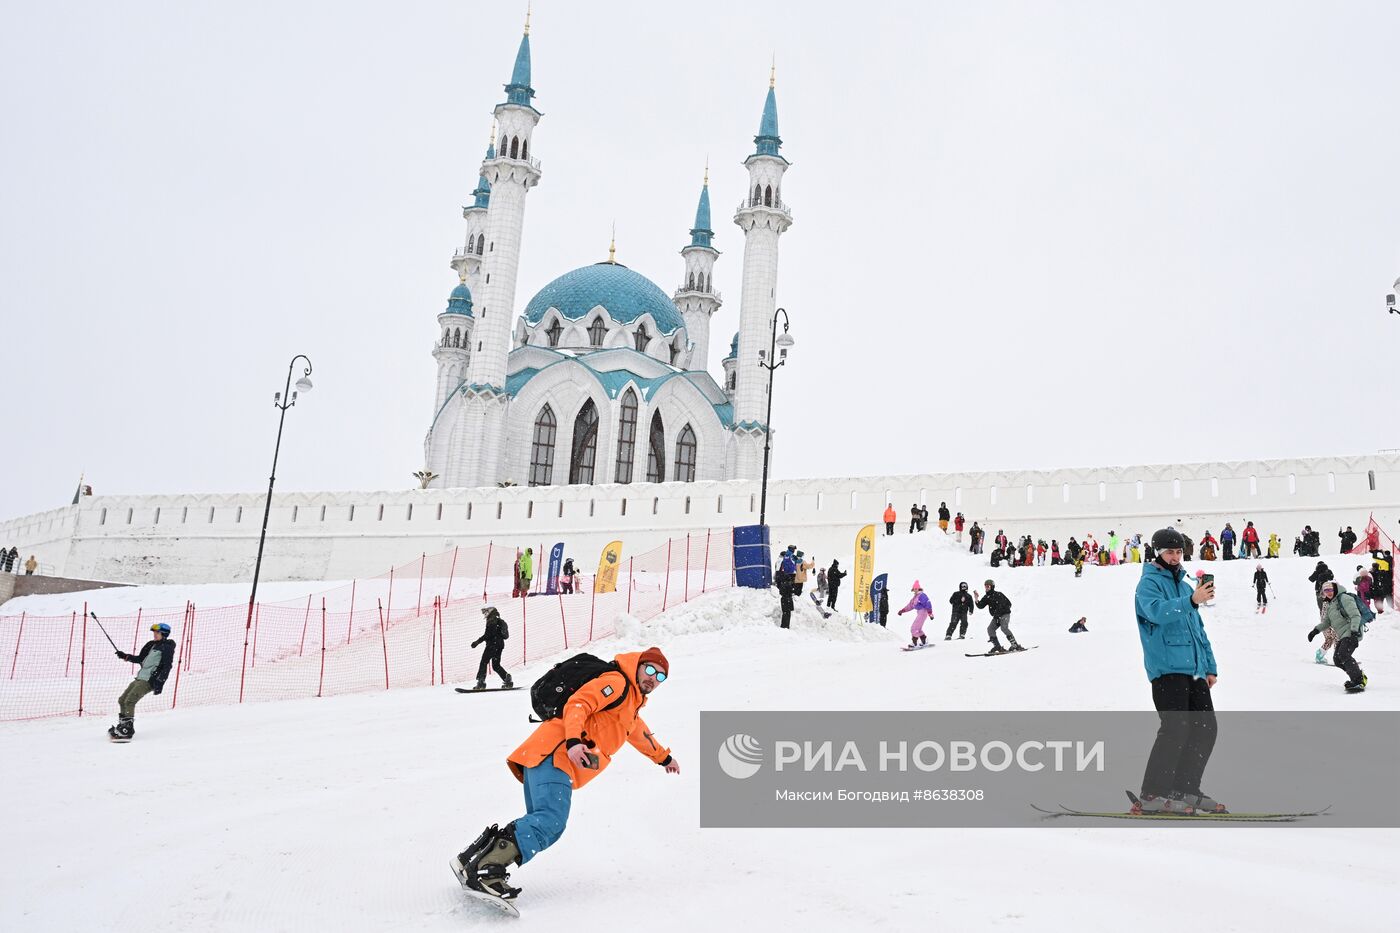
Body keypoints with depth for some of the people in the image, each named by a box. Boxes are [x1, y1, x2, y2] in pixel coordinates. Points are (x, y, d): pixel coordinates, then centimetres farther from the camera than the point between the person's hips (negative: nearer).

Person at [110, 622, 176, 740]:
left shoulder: (167, 647, -8)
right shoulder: (151, 645, 18)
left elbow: (167, 667, -14)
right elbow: (140, 659, 28)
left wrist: (160, 683, -20)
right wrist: (126, 656, 20)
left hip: (149, 681, -9)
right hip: (140, 678, 9)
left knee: (129, 701, -18)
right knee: (122, 700, 11)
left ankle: (127, 731, -14)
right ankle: (122, 726, 24)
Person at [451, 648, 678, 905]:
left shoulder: (631, 702, 32)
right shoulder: (616, 683, 1)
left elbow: (638, 732, 52)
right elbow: (577, 705, -13)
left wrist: (663, 757, 63)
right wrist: (574, 741, -28)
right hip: (554, 752, -10)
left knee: (545, 826, -5)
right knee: (551, 821, -25)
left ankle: (473, 859, -10)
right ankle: (487, 869, -35)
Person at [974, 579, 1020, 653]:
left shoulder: (998, 594, -9)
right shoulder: (987, 597, 8)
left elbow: (1009, 603, -8)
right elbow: (980, 606, -1)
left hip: (1005, 614, -7)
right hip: (996, 616, 7)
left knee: (1004, 628, -26)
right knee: (990, 629, -10)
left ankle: (1015, 645, -22)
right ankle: (997, 647, -6)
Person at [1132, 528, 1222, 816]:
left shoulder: (1184, 585, 23)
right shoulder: (1149, 583, -2)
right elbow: (1158, 611, -24)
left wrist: (1210, 666, 21)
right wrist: (1191, 601, -38)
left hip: (1194, 670, 8)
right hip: (1167, 668, -8)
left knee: (1206, 728, 5)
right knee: (1175, 729, -15)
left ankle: (1185, 789, 16)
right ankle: (1152, 796, -10)